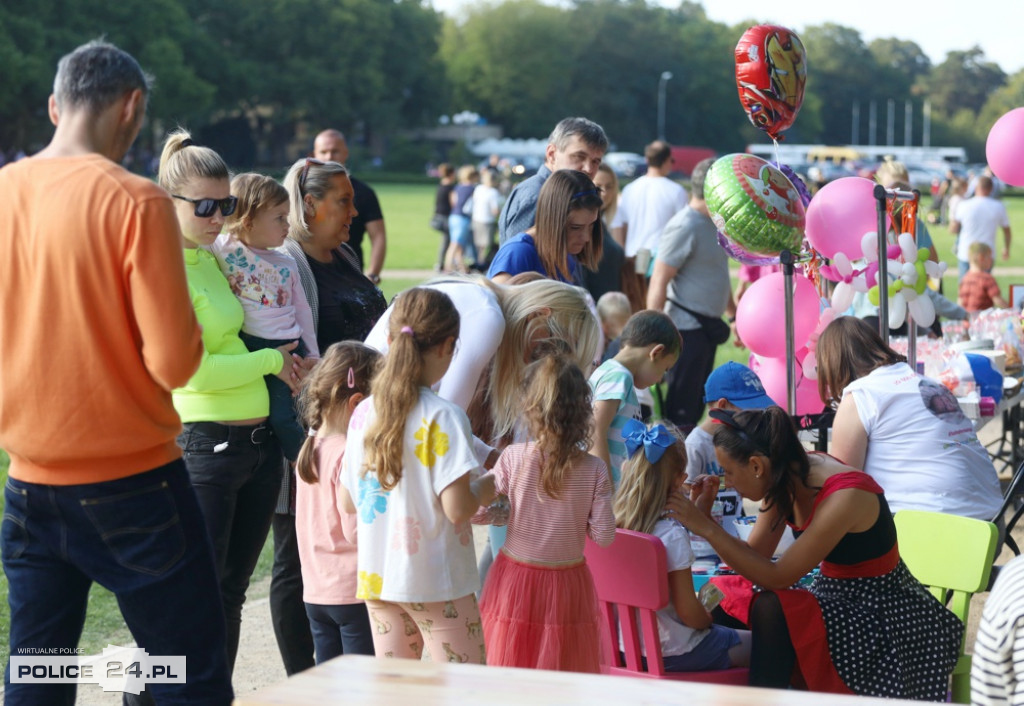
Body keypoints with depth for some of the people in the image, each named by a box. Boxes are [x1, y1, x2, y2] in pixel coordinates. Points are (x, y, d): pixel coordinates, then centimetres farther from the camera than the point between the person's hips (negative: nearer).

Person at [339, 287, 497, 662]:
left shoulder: (362, 413, 3)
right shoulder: (444, 417, -15)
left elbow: (348, 501, 10)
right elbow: (457, 508, -18)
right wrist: (491, 485, 1)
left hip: (378, 576, 6)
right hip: (437, 581, -6)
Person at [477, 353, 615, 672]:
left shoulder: (512, 458, -12)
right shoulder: (593, 470, -12)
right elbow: (604, 535, -9)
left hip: (515, 584, 0)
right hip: (566, 587, 0)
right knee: (565, 684, 12)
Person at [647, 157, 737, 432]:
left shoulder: (715, 223, 13)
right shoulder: (685, 227, -16)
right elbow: (659, 283, -19)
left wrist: (734, 315, 28)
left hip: (708, 325, 10)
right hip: (686, 329, -10)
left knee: (698, 403, 15)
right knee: (681, 411, -6)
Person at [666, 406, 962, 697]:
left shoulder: (844, 497, -28)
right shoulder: (787, 478, -5)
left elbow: (777, 577, -26)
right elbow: (754, 556, -1)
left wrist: (709, 530, -27)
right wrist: (704, 516, -14)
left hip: (881, 612, -8)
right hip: (834, 597, 8)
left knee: (771, 610, -30)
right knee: (722, 594, -5)